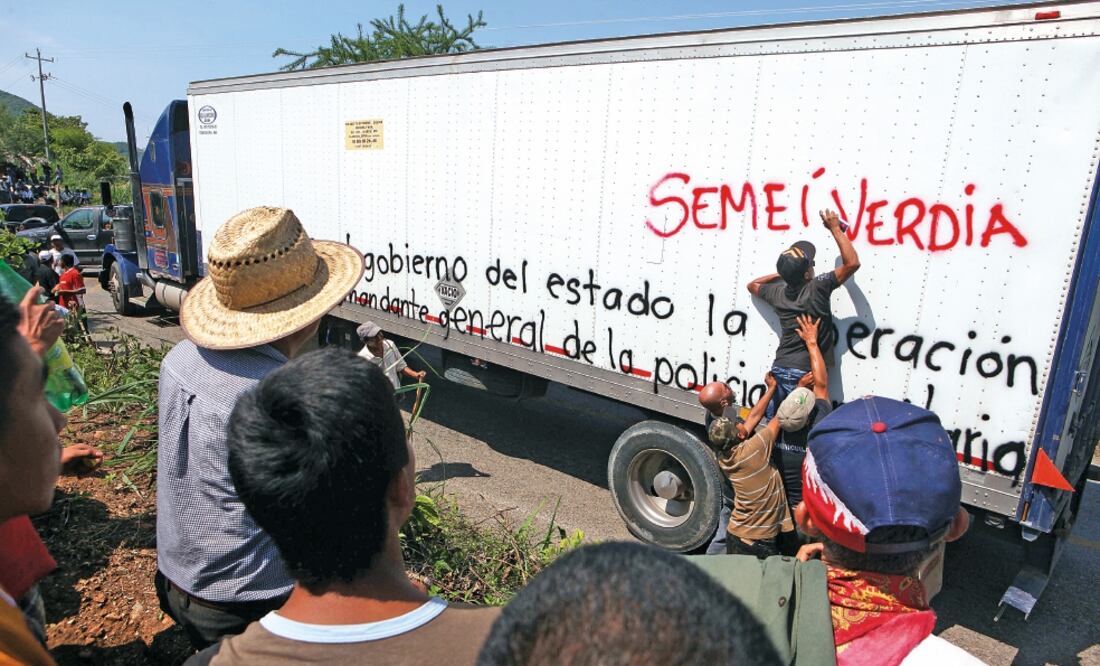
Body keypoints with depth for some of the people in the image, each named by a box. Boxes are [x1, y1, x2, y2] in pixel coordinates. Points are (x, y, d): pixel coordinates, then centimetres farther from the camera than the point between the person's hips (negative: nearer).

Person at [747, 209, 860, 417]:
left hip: (779, 369, 6)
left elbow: (752, 285, 27)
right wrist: (835, 229, -3)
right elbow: (852, 263, -10)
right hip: (803, 374, -6)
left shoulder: (778, 292, 4)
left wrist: (781, 273, 19)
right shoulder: (817, 288, -13)